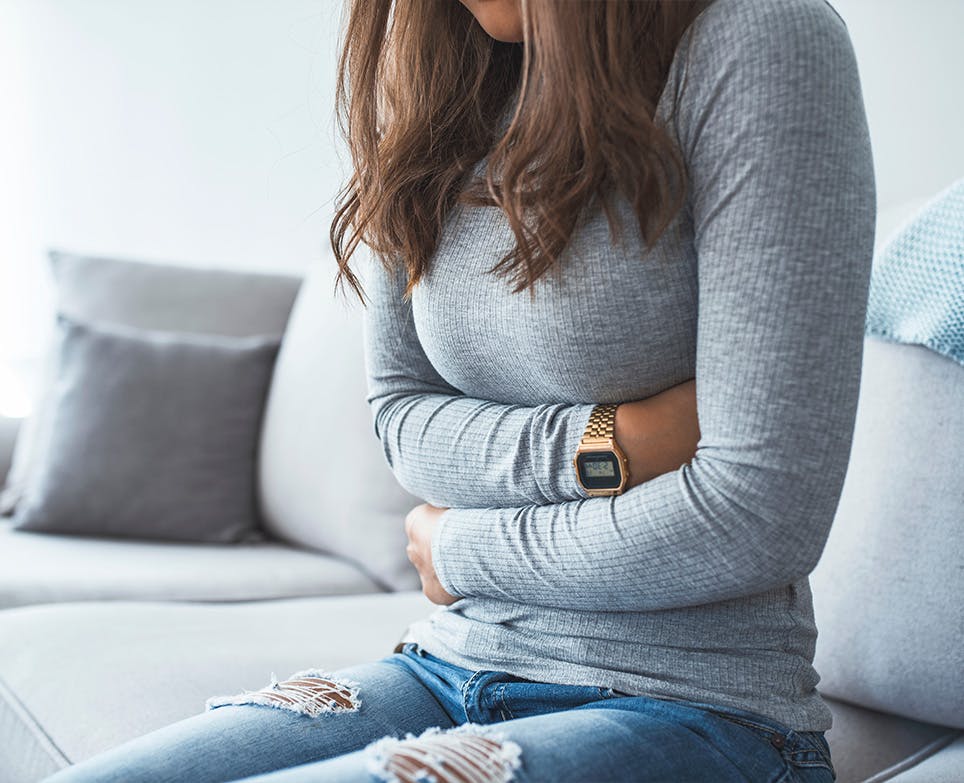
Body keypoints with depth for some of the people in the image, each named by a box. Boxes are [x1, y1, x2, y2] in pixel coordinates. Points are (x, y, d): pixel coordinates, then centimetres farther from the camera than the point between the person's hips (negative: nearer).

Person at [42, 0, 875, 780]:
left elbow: (758, 517, -17)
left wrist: (455, 550, -4)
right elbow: (400, 412, 7)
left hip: (689, 707, -6)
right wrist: (600, 447, -12)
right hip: (450, 666, 6)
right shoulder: (432, 73, 8)